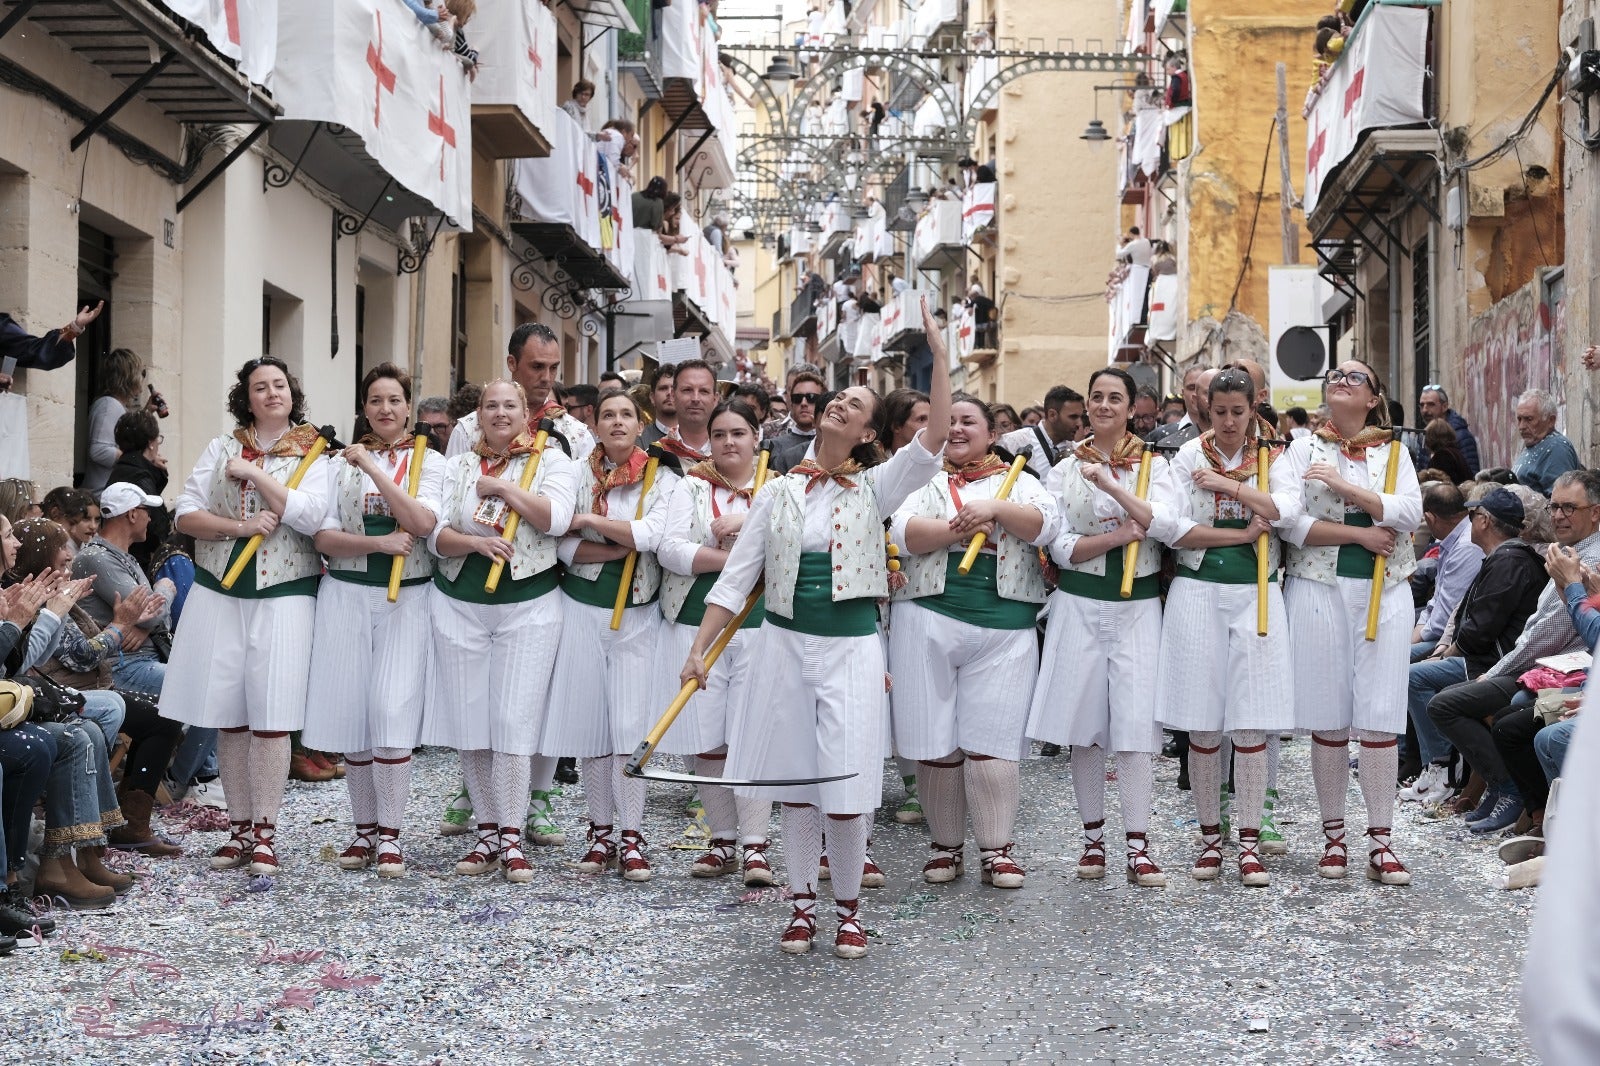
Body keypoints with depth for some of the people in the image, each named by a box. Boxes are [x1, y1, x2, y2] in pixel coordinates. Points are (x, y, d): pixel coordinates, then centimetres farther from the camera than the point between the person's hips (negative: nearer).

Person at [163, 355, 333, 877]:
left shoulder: (313, 456, 4)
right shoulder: (221, 448, 11)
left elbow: (311, 517, -13)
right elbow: (186, 514, 4)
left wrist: (255, 474, -10)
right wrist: (240, 526, -11)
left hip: (284, 595, -2)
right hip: (219, 593, 3)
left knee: (271, 715, -7)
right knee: (229, 717, 3)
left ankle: (265, 832, 0)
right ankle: (240, 828, 12)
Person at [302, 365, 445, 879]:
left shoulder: (428, 461, 5)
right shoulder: (341, 464, 10)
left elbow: (422, 522, -12)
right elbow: (324, 537, 1)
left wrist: (373, 467, -14)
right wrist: (380, 543, -14)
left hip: (407, 599, -2)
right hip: (348, 595, 2)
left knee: (392, 711, -12)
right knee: (352, 712, 2)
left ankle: (390, 835, -4)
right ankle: (365, 830, 14)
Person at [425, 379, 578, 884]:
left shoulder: (552, 461, 3)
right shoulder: (456, 467, 11)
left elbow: (556, 518, -15)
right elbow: (436, 536, 2)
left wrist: (501, 486, -10)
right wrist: (475, 541, -16)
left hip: (528, 604, -3)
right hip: (459, 604, 3)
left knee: (514, 722, -7)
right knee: (468, 720, 4)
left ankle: (510, 838, -1)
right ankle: (488, 832, 14)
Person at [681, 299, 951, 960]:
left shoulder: (875, 489, 1)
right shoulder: (780, 491, 5)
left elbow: (934, 442, -16)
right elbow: (735, 577, 5)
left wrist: (938, 350, -22)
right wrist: (699, 648, -2)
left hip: (850, 647, -2)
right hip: (785, 642, 2)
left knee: (846, 790, -5)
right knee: (794, 782, 7)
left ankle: (848, 909, 13)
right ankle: (803, 903, 21)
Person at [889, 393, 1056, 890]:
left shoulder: (1016, 480, 13)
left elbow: (1045, 524, -5)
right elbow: (903, 532, -5)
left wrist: (995, 508, -17)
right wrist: (961, 527, -12)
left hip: (1003, 629, -1)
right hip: (929, 620, 1)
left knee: (991, 741, -4)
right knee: (936, 741, 2)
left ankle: (997, 849, 3)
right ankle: (944, 845, 14)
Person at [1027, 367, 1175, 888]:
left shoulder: (1152, 465, 6)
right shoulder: (1064, 471, 7)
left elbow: (1161, 524, -12)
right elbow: (1061, 548, -2)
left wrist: (1107, 481, -20)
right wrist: (1120, 535, -15)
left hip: (1138, 605, -1)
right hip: (1080, 604, 1)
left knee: (1136, 724, -7)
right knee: (1084, 727, 3)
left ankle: (1138, 845, -5)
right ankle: (1093, 836, 15)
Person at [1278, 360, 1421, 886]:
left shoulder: (1393, 451, 11)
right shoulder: (1303, 450, 7)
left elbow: (1410, 513, -5)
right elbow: (1291, 522, -6)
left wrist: (1345, 486, -13)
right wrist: (1362, 534, -10)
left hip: (1386, 592, 1)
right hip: (1319, 589, -1)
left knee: (1379, 717, -3)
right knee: (1328, 718, 1)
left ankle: (1380, 841, 0)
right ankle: (1333, 833, 11)